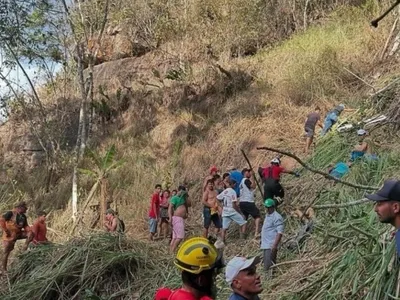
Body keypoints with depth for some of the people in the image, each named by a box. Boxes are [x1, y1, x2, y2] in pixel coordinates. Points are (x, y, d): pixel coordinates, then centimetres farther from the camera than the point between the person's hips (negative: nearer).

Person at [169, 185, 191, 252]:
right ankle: (172, 252, -15)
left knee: (175, 237, 7)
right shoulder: (175, 198, -5)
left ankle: (171, 251, 8)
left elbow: (189, 204, 13)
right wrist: (170, 219, -21)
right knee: (180, 236, -15)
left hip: (181, 219, 9)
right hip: (177, 218, -9)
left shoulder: (183, 198, 21)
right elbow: (170, 208, -12)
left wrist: (186, 197, 6)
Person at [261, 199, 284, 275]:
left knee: (269, 266, -13)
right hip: (265, 245, 10)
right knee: (266, 267, 14)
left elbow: (280, 233, -20)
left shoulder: (277, 217, -13)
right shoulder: (267, 215, 17)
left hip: (271, 246, -10)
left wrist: (275, 245, -26)